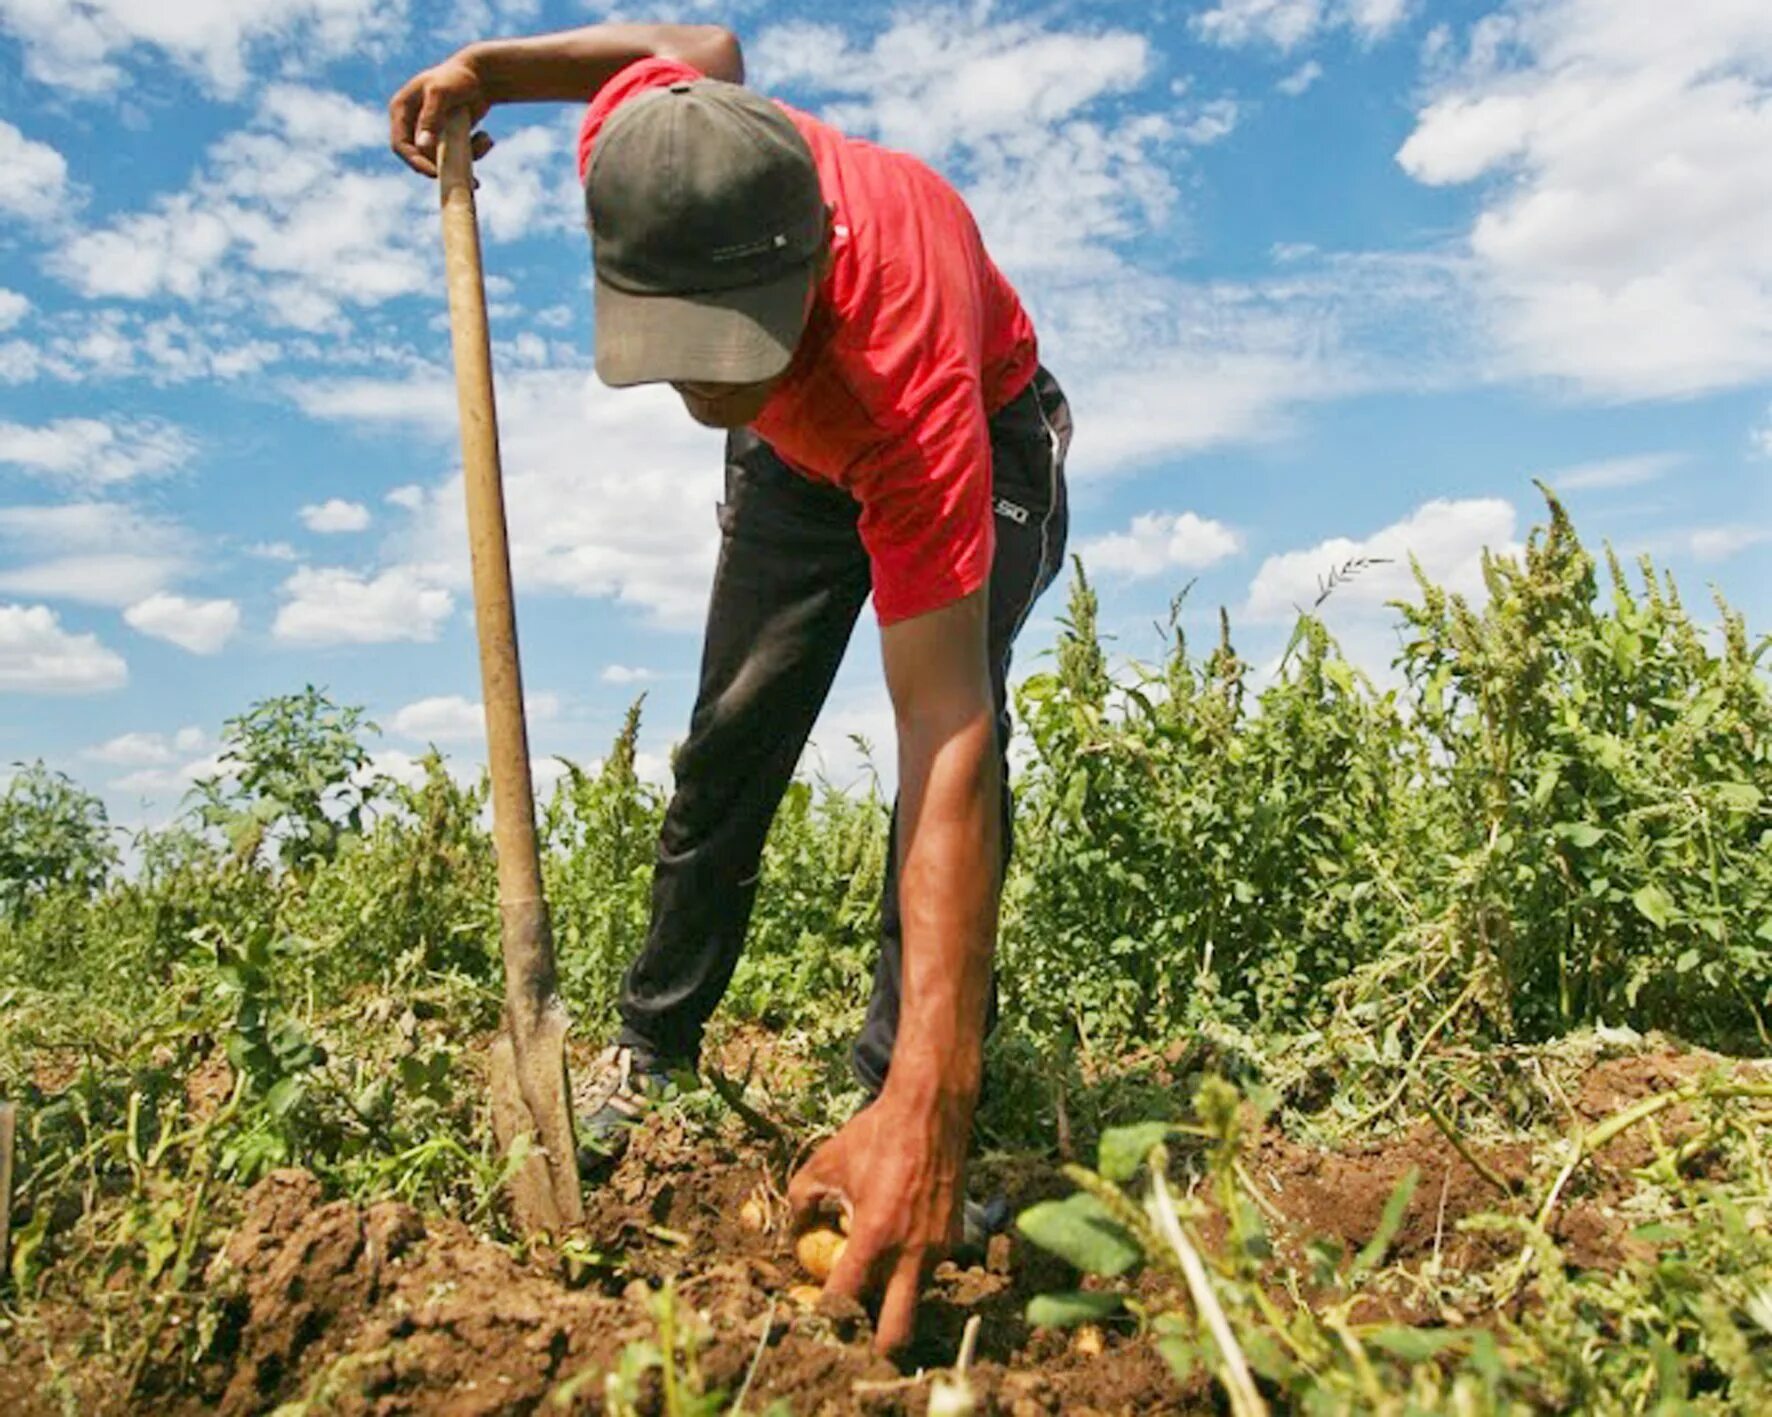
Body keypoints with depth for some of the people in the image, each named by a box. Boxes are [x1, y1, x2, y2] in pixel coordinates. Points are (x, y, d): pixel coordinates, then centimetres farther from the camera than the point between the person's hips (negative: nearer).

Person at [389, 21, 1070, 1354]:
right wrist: (487, 66, -16)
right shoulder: (638, 150, -34)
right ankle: (650, 1054, 19)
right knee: (730, 743, 3)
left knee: (961, 720, -27)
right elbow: (701, 43, -5)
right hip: (798, 446, 4)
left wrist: (926, 1104, -57)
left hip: (977, 438, -4)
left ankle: (900, 1105, -15)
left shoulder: (906, 373, -47)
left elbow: (945, 741, -51)